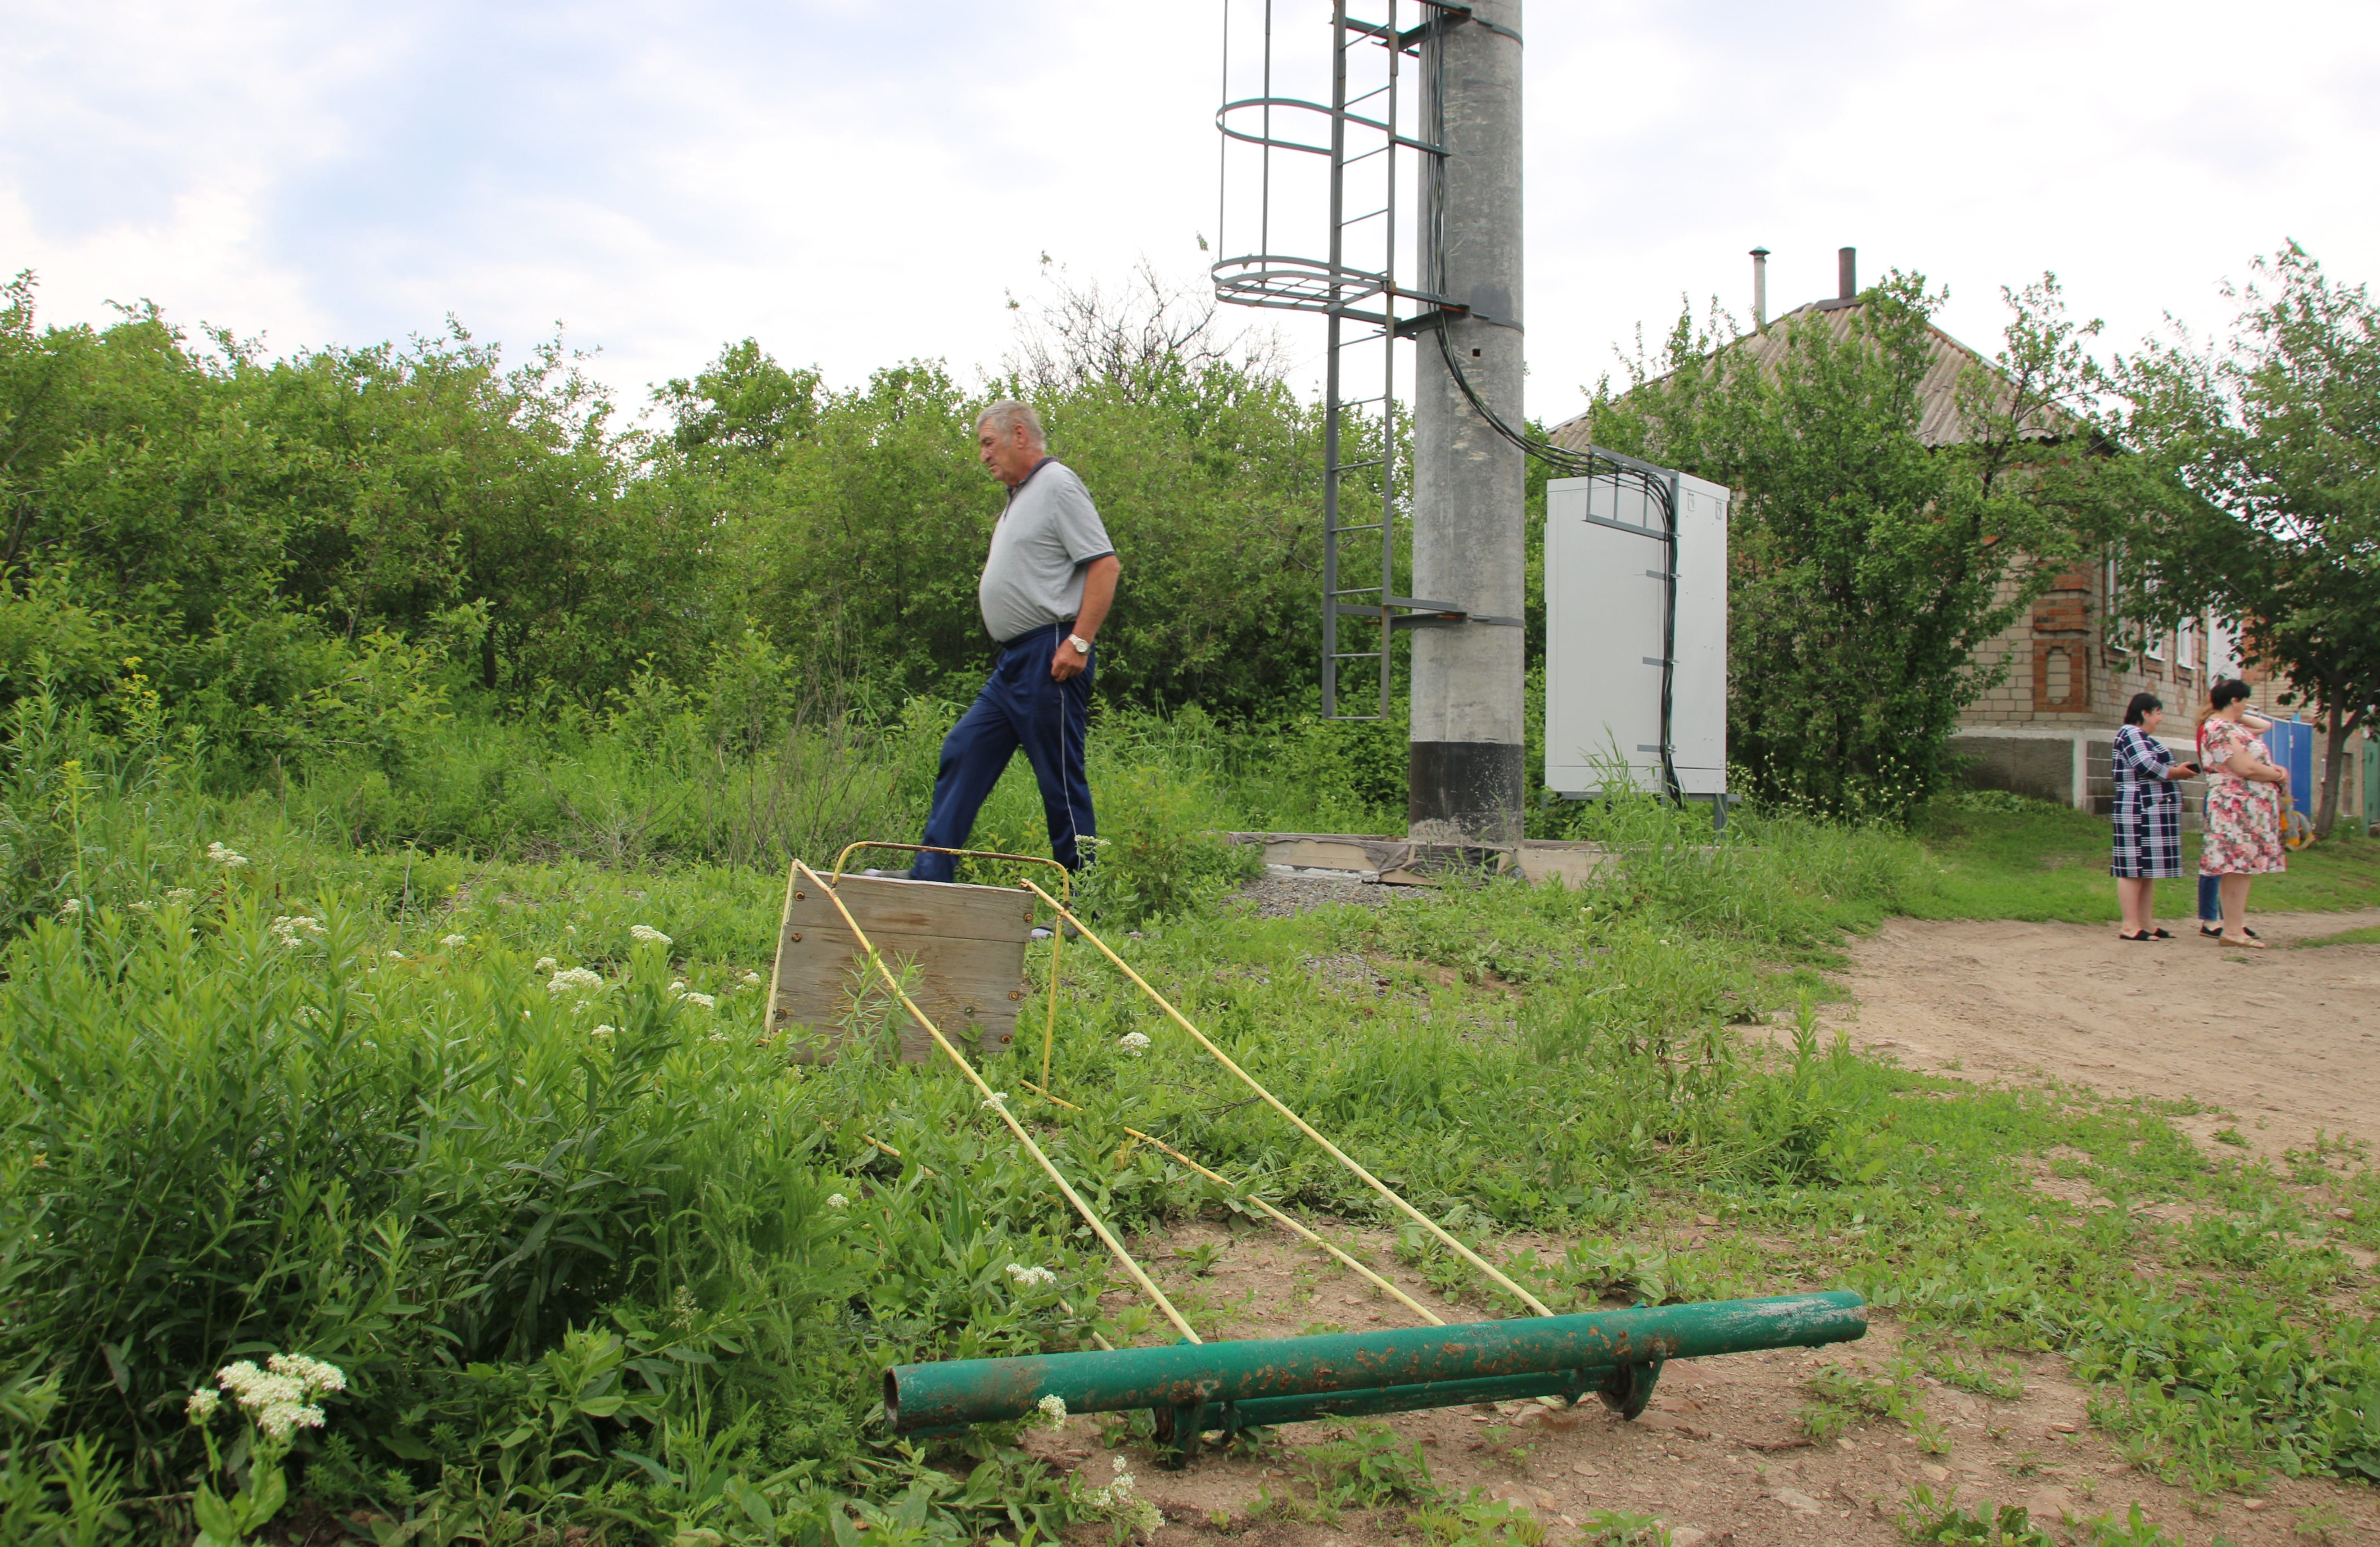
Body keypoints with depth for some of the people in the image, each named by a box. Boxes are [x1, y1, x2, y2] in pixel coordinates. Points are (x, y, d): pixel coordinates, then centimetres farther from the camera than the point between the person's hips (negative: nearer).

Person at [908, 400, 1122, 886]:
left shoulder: (1058, 485, -9)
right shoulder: (1020, 496, 21)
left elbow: (1105, 564, -17)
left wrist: (1079, 642, -22)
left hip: (1050, 657, -10)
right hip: (1013, 660, 10)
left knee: (1061, 777, -5)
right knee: (963, 752, 8)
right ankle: (930, 877, 11)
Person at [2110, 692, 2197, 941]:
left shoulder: (2144, 738, 23)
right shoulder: (2130, 734, -8)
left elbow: (2155, 768, 21)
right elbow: (2146, 765, -18)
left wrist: (2178, 769, 5)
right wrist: (2176, 772, -6)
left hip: (2154, 814, 11)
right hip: (2138, 812, -11)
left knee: (2149, 869, 11)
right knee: (2134, 868, -10)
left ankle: (2147, 924, 14)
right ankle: (2131, 927, -12)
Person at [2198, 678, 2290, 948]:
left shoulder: (2232, 727, 18)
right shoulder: (2221, 730, -14)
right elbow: (2245, 768, -20)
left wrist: (2274, 771, 4)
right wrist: (2277, 775, -4)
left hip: (2251, 807, 10)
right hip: (2238, 807, -10)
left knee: (2240, 869, 9)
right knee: (2239, 867, -10)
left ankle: (2233, 927, 10)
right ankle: (2233, 930, -10)